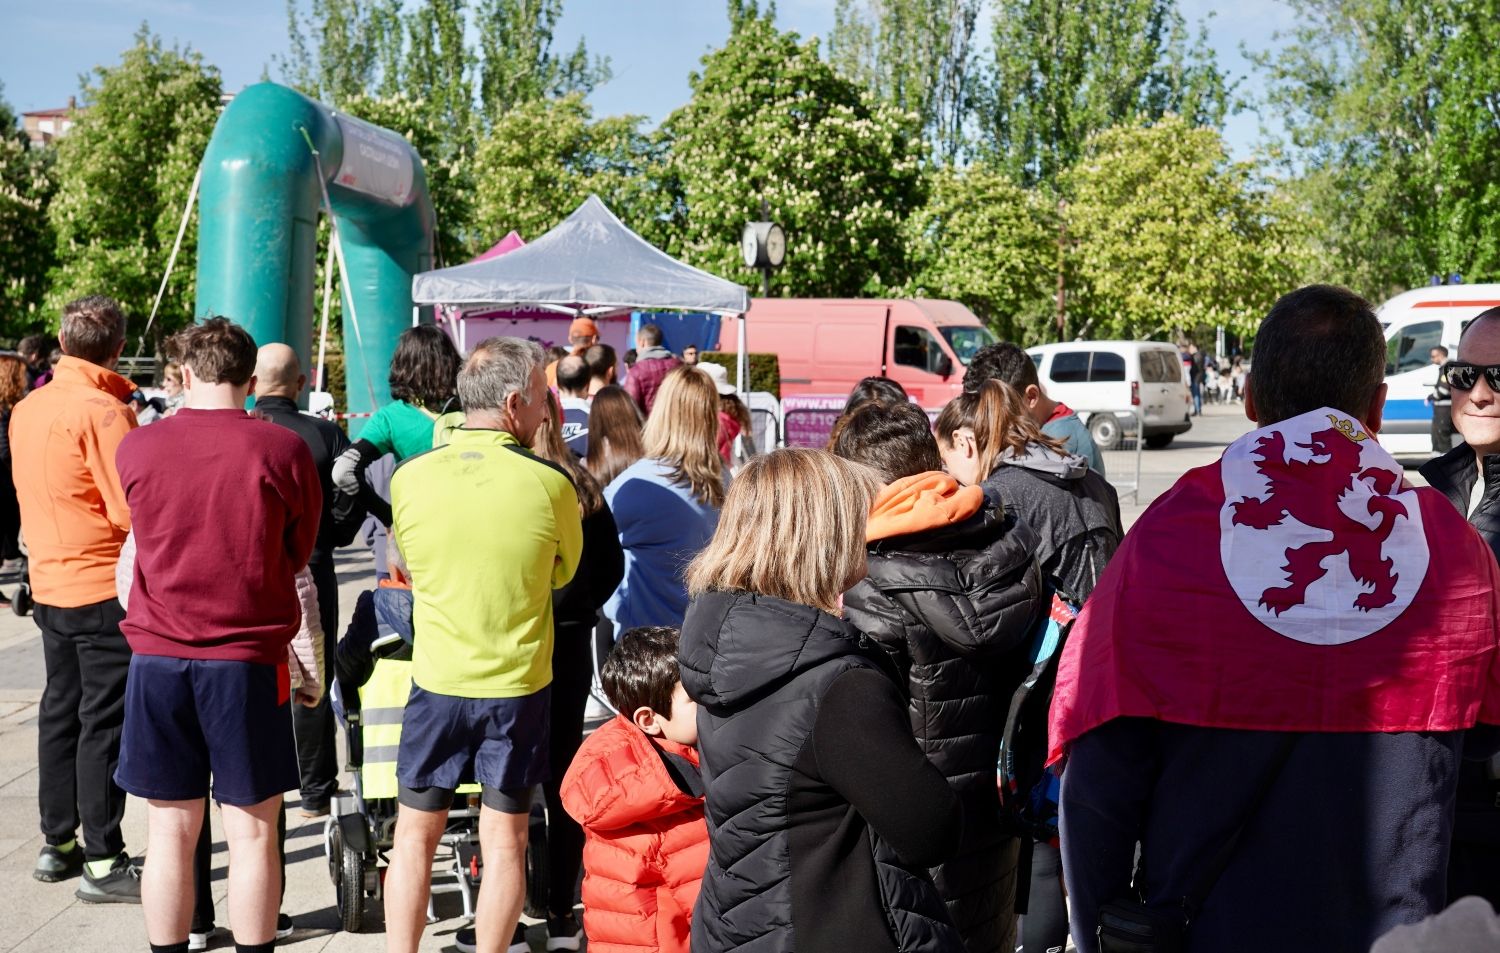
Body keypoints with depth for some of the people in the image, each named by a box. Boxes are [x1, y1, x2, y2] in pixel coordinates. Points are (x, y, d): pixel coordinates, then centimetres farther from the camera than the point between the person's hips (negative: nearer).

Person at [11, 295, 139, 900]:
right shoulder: (102, 409, -16)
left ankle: (57, 844, 25)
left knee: (61, 711, 16)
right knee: (105, 723, -2)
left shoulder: (26, 408, 8)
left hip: (50, 583, 8)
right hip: (105, 589, -8)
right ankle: (102, 863, 2)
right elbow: (132, 510, -19)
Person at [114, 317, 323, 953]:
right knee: (252, 832, 6)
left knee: (170, 830, 10)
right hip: (249, 660, -2)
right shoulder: (284, 450, -6)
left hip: (157, 657, 2)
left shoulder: (135, 449, -1)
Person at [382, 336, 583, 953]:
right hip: (519, 686, -1)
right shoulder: (551, 485, -14)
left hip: (437, 681, 1)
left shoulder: (410, 478, -8)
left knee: (415, 833, 13)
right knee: (504, 839, 10)